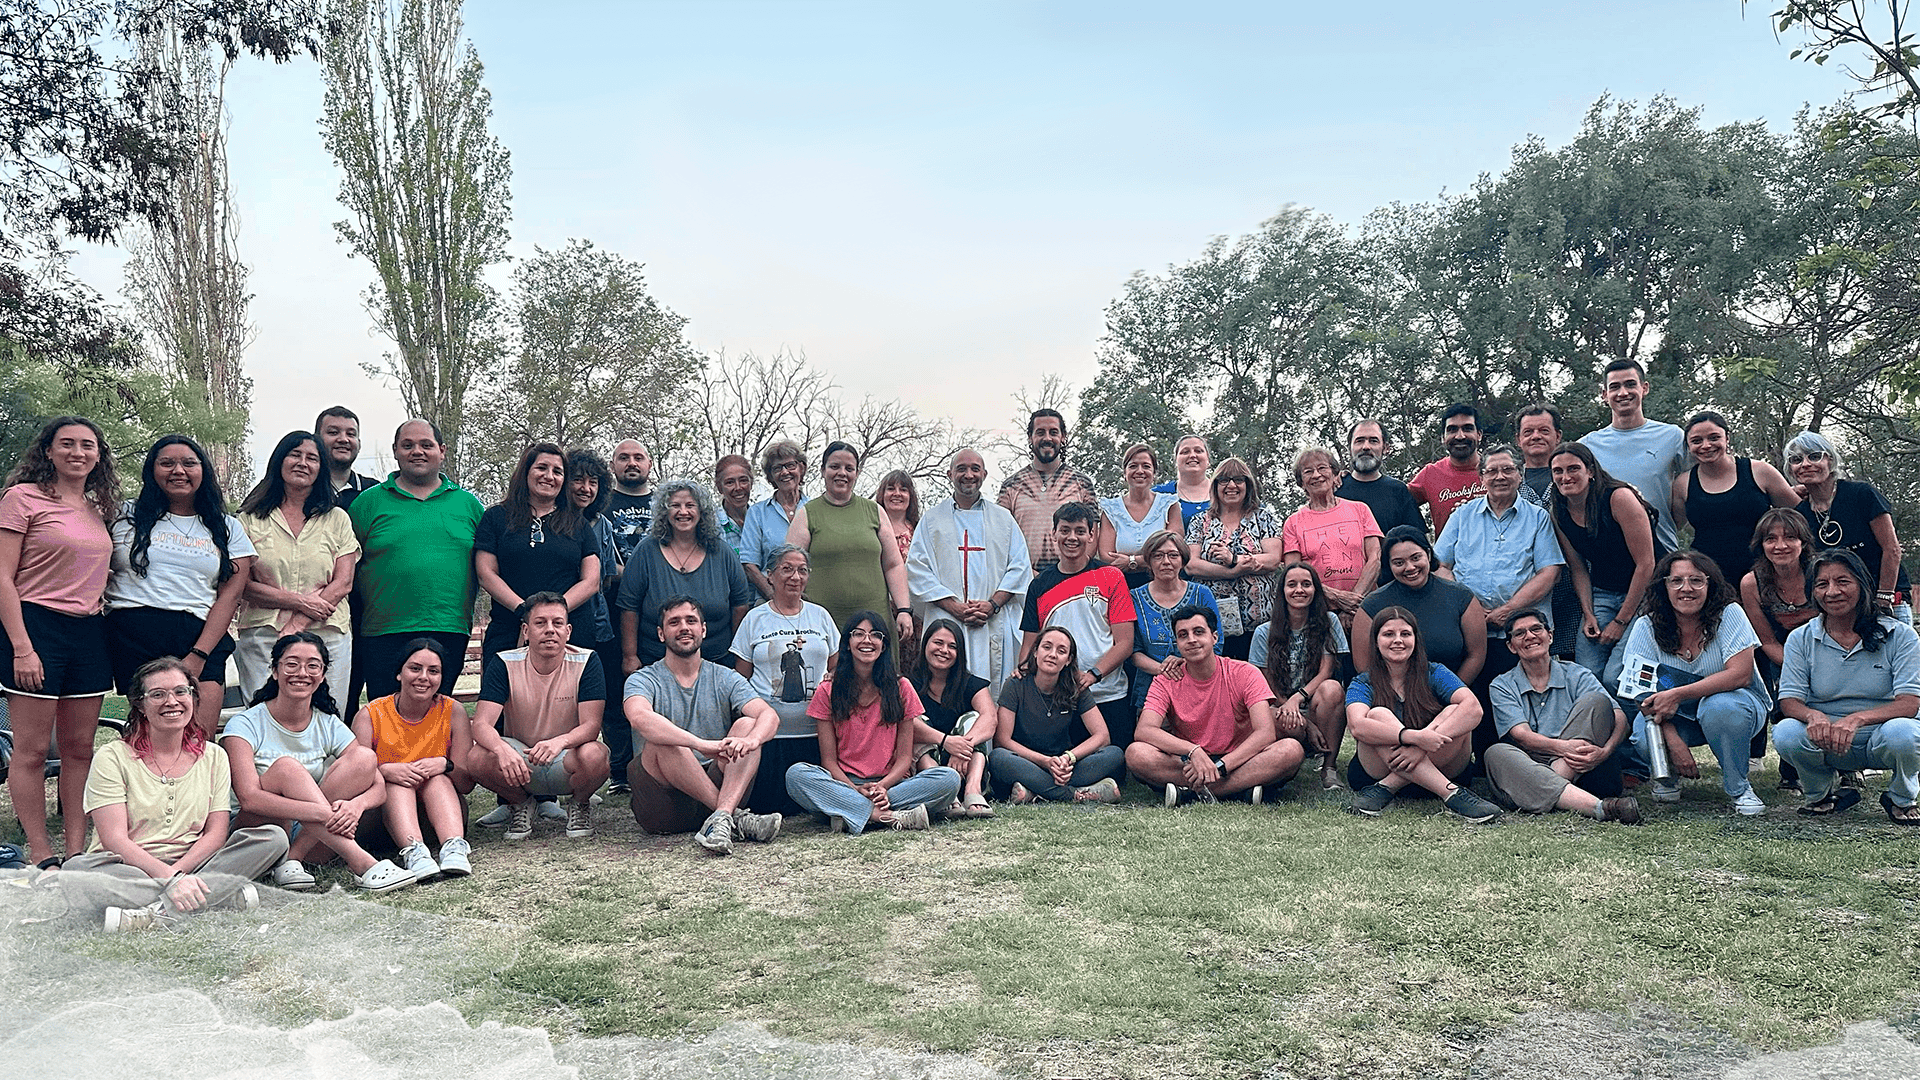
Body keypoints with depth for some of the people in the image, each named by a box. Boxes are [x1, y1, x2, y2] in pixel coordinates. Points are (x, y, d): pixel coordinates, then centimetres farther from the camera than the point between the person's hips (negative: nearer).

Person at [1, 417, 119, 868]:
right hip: (37, 626, -6)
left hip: (89, 632, 6)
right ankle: (41, 855, 5)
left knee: (80, 748, 7)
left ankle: (77, 852, 12)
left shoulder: (98, 510, 14)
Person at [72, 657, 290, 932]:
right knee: (77, 867, -36)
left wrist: (176, 873, -17)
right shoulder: (112, 757, 1)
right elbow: (114, 839, -10)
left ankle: (160, 912, -34)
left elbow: (216, 833, 3)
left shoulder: (213, 757, 12)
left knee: (273, 837, -19)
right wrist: (169, 877, -26)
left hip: (190, 868, 2)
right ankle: (225, 891, -38)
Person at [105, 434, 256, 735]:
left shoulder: (228, 528, 16)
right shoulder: (127, 516, 16)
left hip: (203, 637, 1)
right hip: (135, 637, 0)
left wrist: (199, 656, -5)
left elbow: (229, 596, 7)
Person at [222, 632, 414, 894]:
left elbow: (379, 788, -4)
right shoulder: (245, 725, -8)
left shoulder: (329, 726, 4)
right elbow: (249, 798, -24)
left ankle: (292, 860, -22)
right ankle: (361, 864, -37)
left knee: (365, 757, -15)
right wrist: (320, 812, -38)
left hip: (317, 840, 4)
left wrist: (355, 805, -29)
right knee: (286, 767, -30)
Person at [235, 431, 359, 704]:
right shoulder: (251, 519, 8)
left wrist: (297, 625, -9)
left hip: (327, 636, 1)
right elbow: (242, 585, 0)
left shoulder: (337, 519, 11)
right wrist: (299, 601, -12)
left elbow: (343, 583, 2)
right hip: (262, 638, -1)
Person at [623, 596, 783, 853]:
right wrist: (702, 745, -37)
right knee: (661, 741, -28)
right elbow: (640, 718, -23)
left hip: (718, 786, 2)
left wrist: (751, 740, -32)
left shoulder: (726, 679, 11)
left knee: (748, 724, -16)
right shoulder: (643, 681, 2)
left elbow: (769, 715, -6)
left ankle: (721, 817, -37)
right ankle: (736, 816, -27)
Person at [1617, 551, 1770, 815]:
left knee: (1719, 707, -36)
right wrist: (1674, 742, -28)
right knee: (1645, 736, -30)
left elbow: (1741, 674, -24)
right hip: (1678, 719, 1)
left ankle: (1737, 786, -9)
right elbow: (1648, 694, -14)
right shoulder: (1647, 627, -10)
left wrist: (1678, 694, -34)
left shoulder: (1729, 614, -14)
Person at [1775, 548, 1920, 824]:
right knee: (1785, 734, -30)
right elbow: (1789, 701, -6)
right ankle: (1825, 793, 4)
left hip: (1879, 738, -1)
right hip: (1826, 742, 1)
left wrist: (1857, 719, -35)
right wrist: (1814, 716, -32)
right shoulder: (1801, 639, 1)